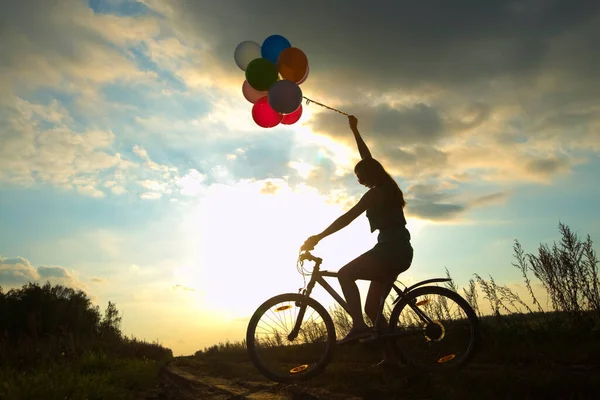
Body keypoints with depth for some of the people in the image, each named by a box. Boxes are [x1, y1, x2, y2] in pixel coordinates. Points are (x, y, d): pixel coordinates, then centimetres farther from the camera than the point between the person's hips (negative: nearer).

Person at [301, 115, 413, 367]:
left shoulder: (375, 193, -9)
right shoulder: (386, 188, 16)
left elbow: (347, 218, -16)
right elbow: (368, 160, 28)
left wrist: (318, 237, -15)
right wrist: (355, 131, 38)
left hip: (392, 250, -10)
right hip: (399, 252, 10)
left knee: (345, 273, -14)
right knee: (373, 307, 8)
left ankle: (359, 325, -24)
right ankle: (391, 355, 6)